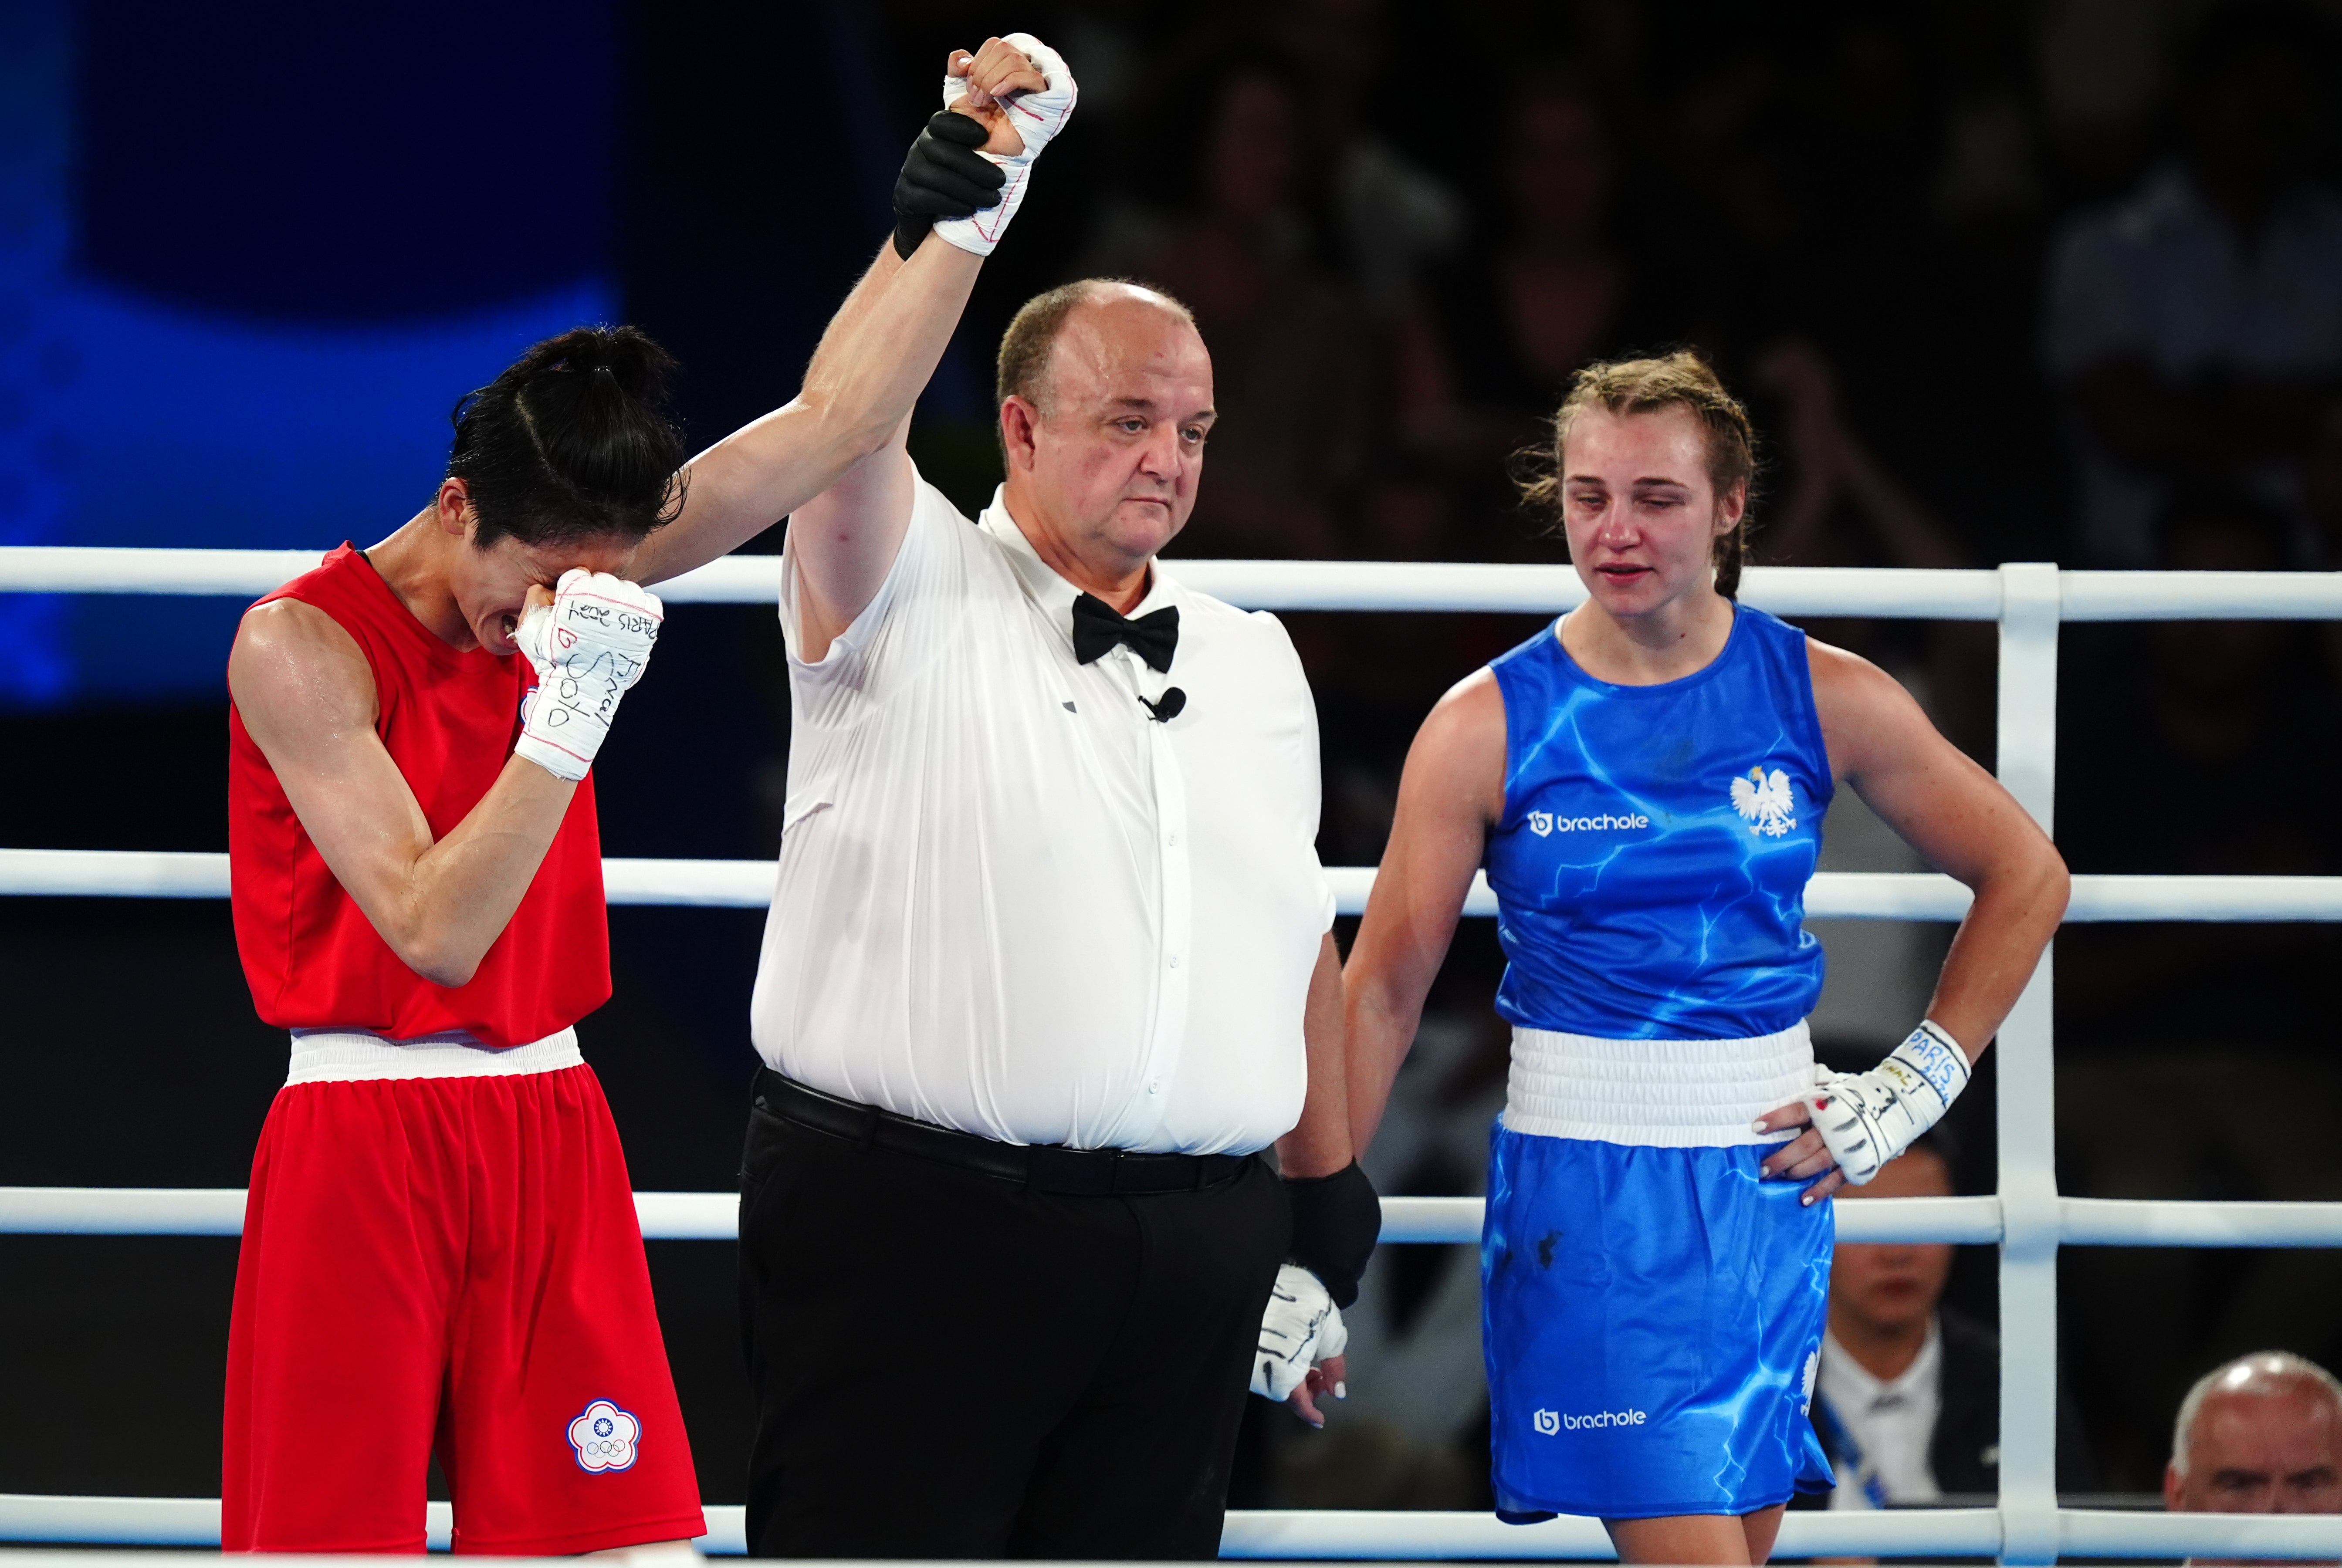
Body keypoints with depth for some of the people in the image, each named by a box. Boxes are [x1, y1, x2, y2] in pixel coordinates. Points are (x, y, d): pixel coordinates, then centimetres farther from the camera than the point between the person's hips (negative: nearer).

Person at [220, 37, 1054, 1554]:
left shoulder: (582, 571, 4)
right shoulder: (303, 645, -13)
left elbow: (838, 417, 2)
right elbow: (433, 930, -21)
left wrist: (972, 196, -5)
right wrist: (570, 714, -26)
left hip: (552, 1133, 5)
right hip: (364, 1137, -5)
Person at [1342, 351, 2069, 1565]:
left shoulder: (1823, 698, 1)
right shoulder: (1487, 727, -4)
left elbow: (2026, 880, 12)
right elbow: (1383, 988, -1)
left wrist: (1915, 1087, 5)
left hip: (1768, 1182, 3)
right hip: (1582, 1187, -3)